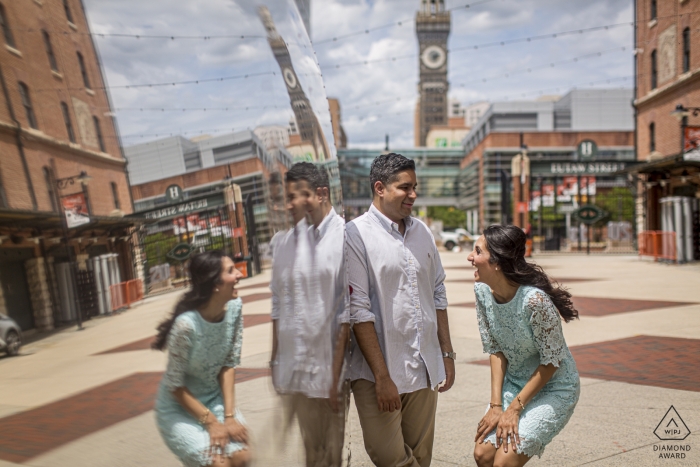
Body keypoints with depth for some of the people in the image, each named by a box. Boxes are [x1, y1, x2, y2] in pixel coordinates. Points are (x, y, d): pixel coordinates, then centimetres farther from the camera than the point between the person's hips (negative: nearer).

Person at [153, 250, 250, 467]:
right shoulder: (186, 324, -31)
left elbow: (229, 364, -8)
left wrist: (229, 414, -14)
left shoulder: (234, 307, -16)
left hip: (214, 398, 4)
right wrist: (211, 422, -15)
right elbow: (175, 385, -19)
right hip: (178, 408, -4)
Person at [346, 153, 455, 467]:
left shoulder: (422, 232, 9)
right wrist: (382, 376, -14)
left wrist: (447, 354, 13)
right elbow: (358, 310, -13)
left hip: (425, 369, 5)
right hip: (378, 372, -5)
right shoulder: (356, 235, -10)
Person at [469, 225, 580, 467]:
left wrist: (514, 408, -15)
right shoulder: (482, 290, -11)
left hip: (553, 388, -5)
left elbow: (551, 362, -19)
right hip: (514, 382, 6)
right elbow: (495, 349, -4)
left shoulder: (534, 299, -30)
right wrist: (496, 404, -9)